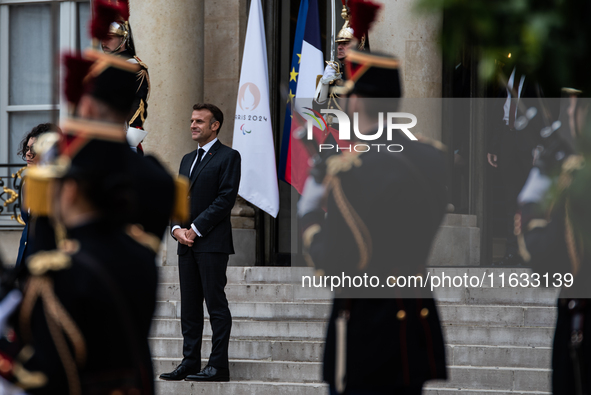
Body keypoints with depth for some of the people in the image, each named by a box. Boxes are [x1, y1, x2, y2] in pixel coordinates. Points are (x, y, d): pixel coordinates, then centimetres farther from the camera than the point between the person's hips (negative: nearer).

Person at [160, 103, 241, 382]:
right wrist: (177, 228, -1)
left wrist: (195, 229, -13)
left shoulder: (228, 157, -3)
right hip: (186, 244, 8)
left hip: (212, 243, -8)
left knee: (216, 304, -7)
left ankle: (218, 365, -7)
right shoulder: (187, 160, 21)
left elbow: (226, 199, -11)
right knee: (189, 306, 7)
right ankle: (190, 363, 10)